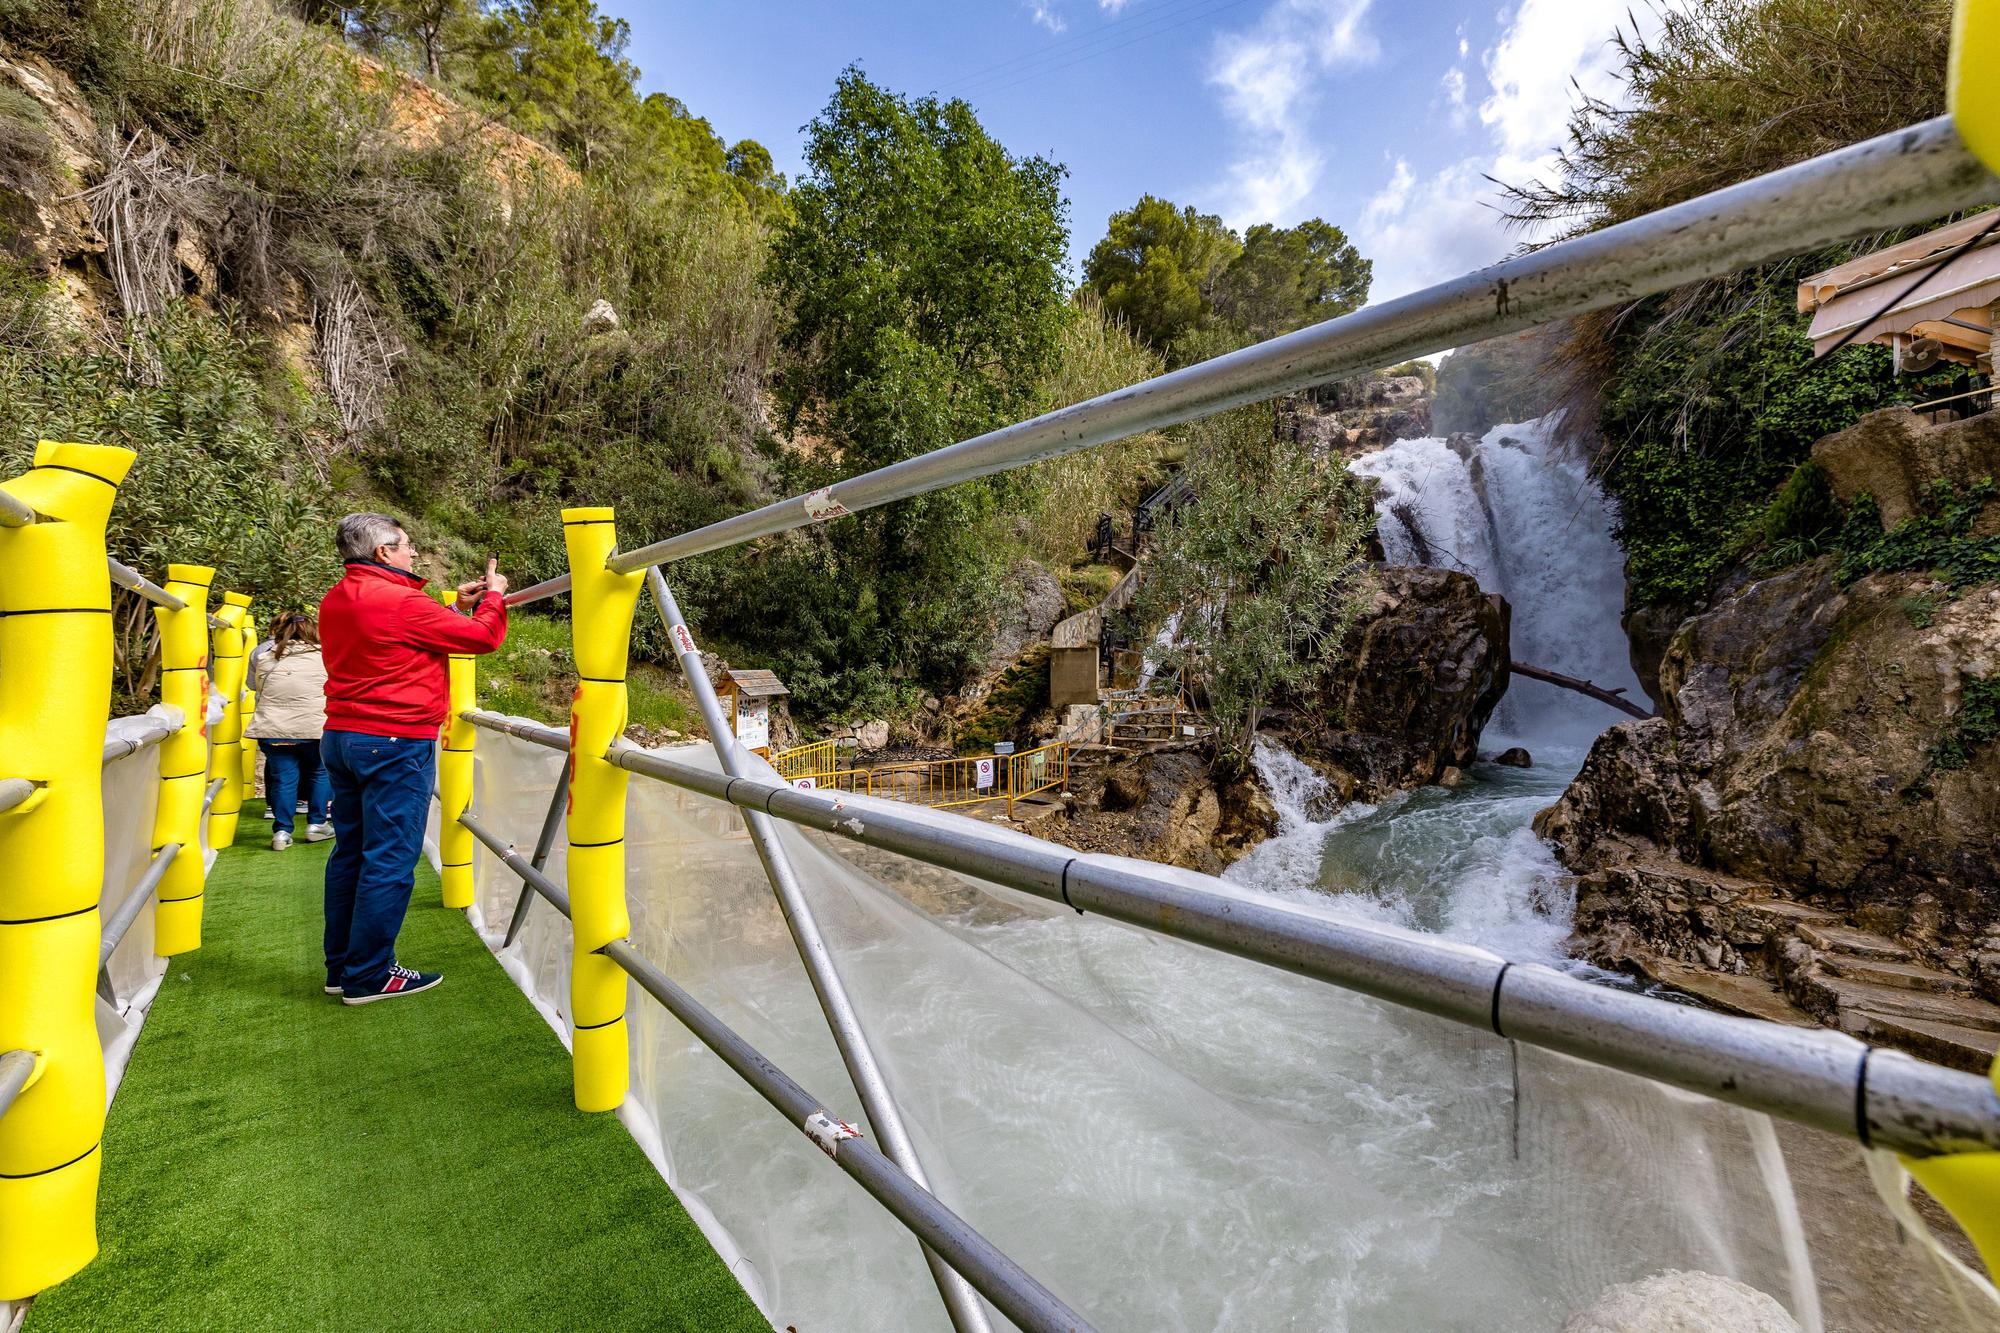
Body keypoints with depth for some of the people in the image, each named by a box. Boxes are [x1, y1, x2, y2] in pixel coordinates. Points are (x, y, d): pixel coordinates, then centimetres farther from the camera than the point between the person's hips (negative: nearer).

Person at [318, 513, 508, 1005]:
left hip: (342, 737, 10)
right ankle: (369, 977, 6)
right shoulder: (400, 602, -17)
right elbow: (484, 636, -11)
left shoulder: (336, 601, 12)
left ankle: (341, 966, 23)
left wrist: (456, 608, 16)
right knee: (389, 861, -2)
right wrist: (493, 596, 6)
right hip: (396, 743, -10)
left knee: (350, 852, 14)